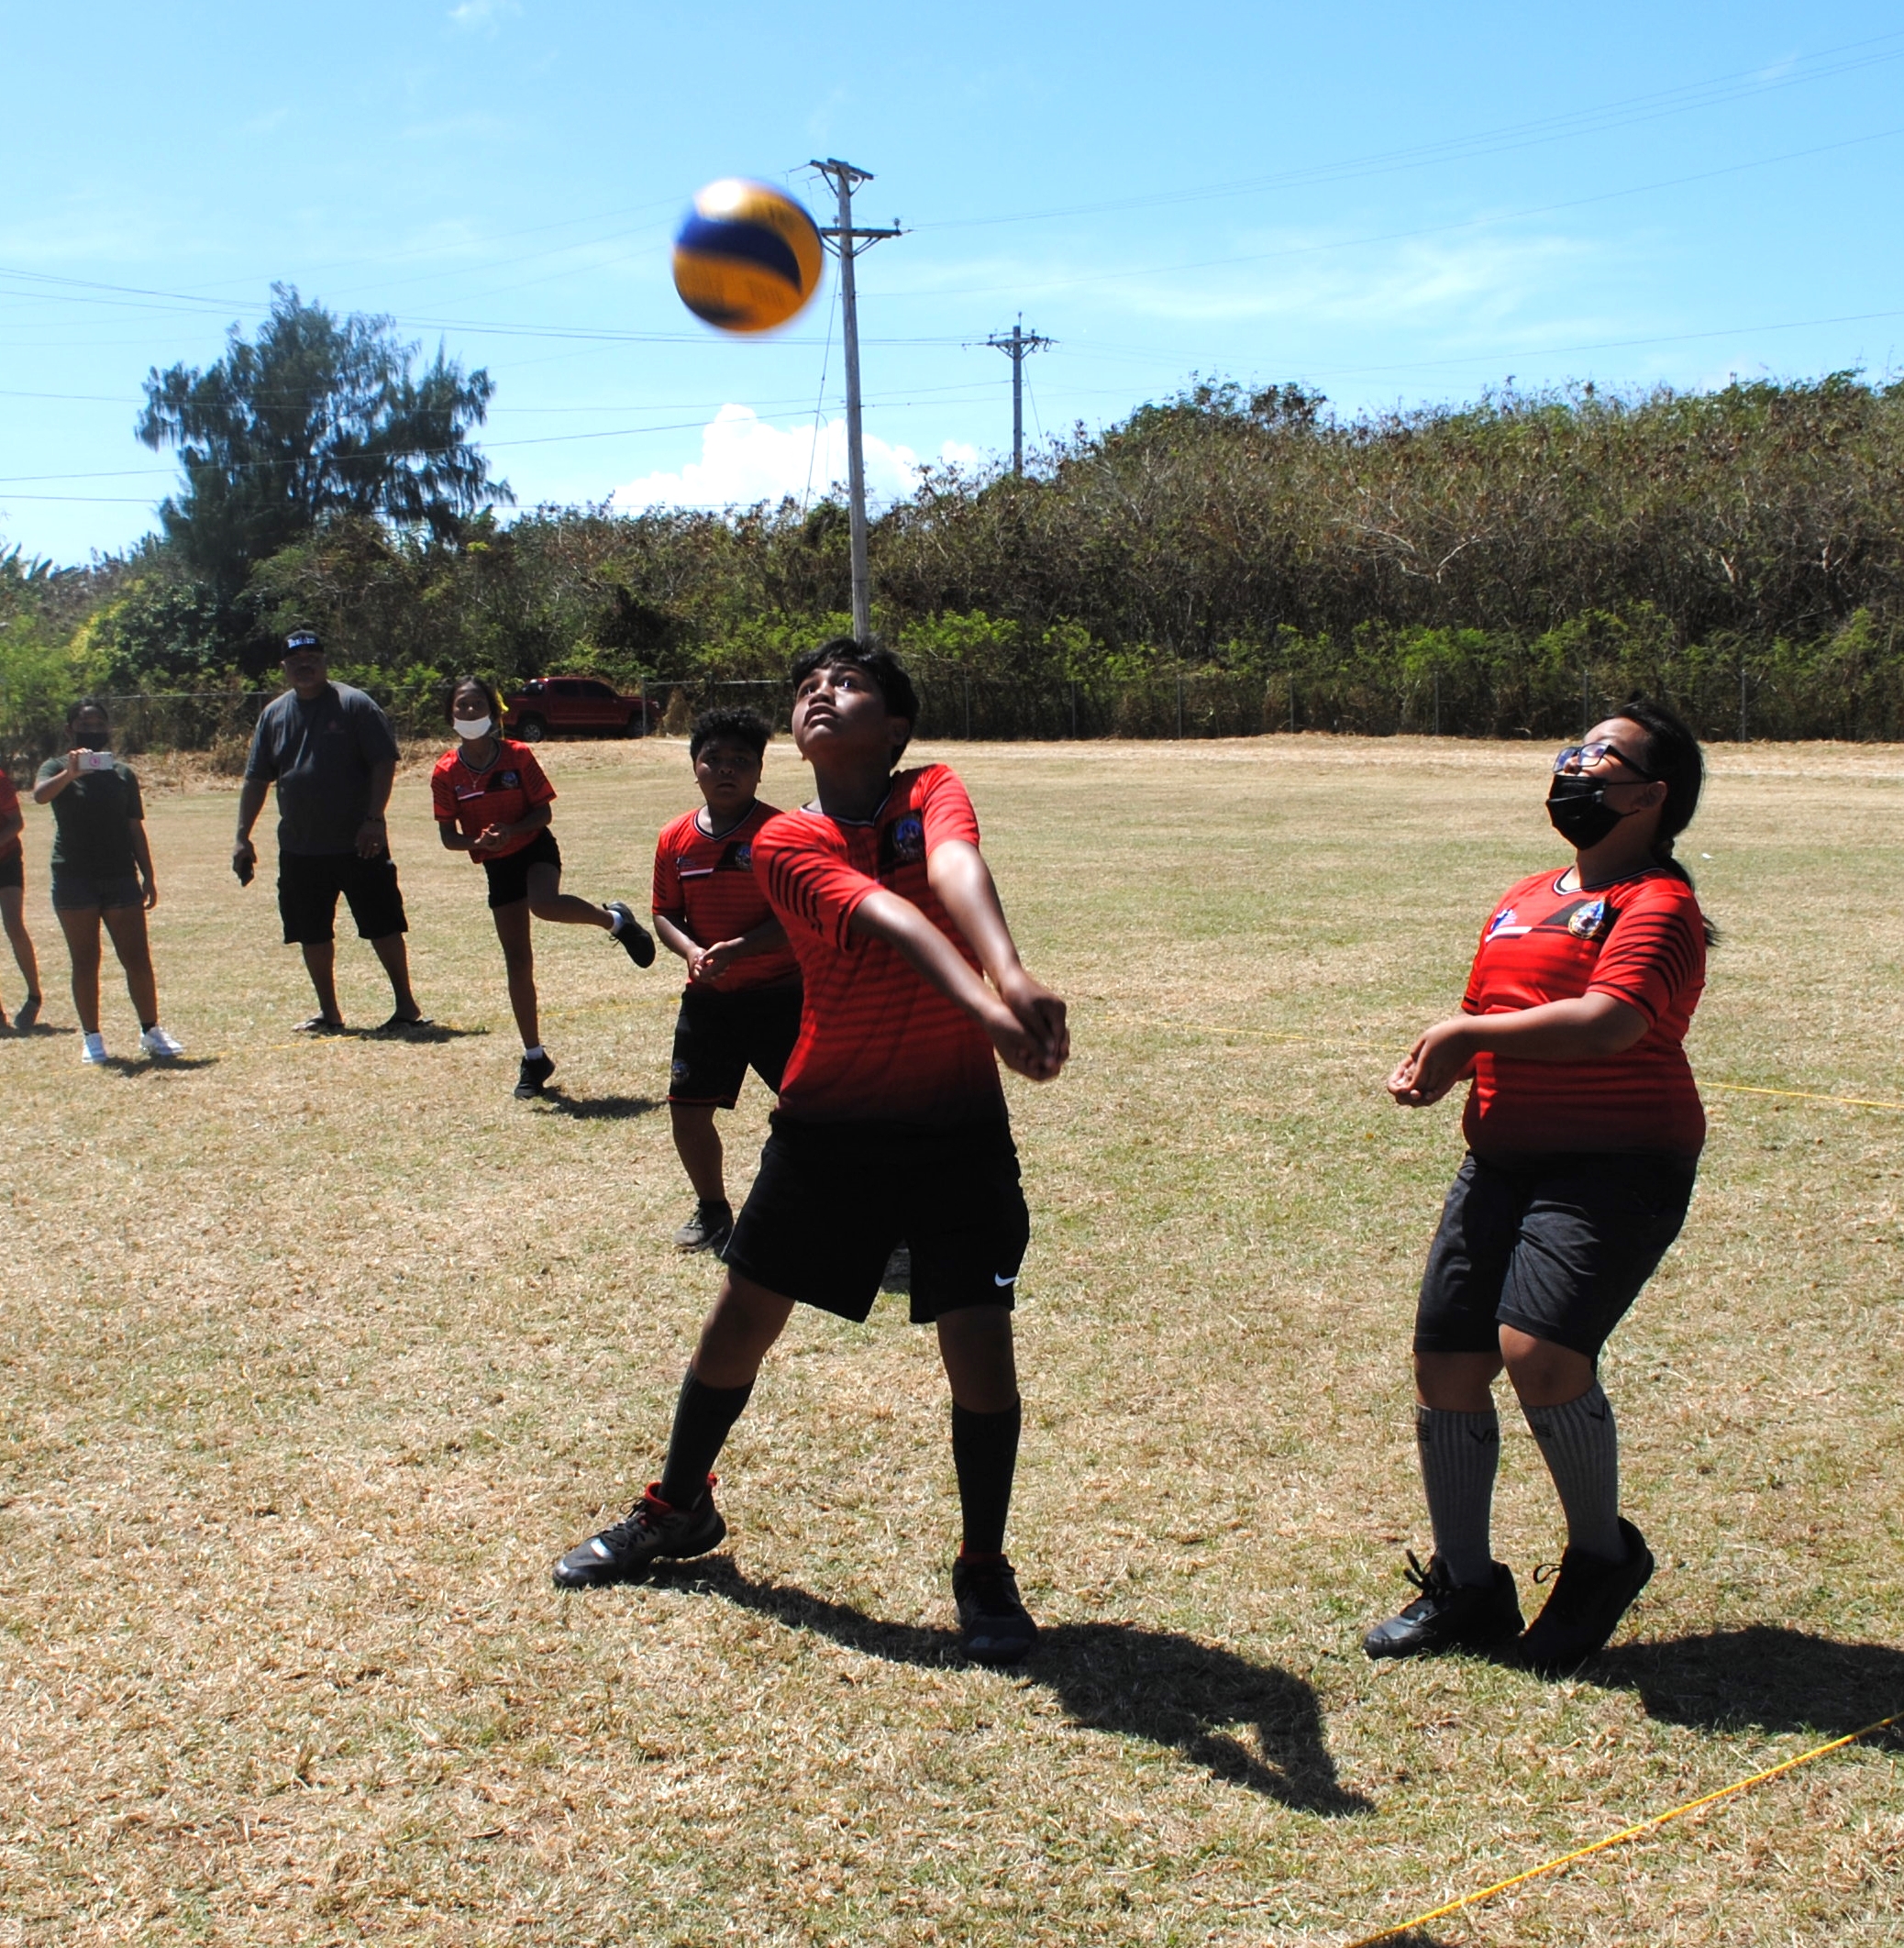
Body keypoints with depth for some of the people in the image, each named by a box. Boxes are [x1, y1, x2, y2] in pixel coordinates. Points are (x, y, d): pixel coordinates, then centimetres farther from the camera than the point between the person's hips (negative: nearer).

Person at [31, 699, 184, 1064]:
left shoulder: (123, 774, 12)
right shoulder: (57, 768, 3)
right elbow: (40, 794, -20)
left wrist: (148, 877, 8)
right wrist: (70, 773, -36)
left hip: (121, 876, 2)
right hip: (74, 879, -2)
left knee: (137, 959, -2)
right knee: (85, 962, 2)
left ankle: (151, 1032, 5)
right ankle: (91, 1038, 8)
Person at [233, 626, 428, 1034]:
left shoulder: (354, 705, -4)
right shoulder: (273, 714, 9)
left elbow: (384, 763, -8)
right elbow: (256, 780, 12)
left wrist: (373, 819, -17)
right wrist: (243, 837, 6)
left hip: (358, 845, -5)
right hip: (299, 848, 5)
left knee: (383, 927, 0)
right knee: (312, 934, 10)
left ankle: (406, 1006, 10)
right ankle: (328, 1012, 22)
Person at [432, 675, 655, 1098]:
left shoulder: (517, 756, -12)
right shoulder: (446, 773, -8)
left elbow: (543, 811, -6)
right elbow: (448, 835, -5)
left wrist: (511, 830, -24)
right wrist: (477, 842, -26)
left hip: (536, 848, -3)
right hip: (498, 866, 3)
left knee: (544, 904, -37)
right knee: (517, 962, 4)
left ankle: (614, 919, -7)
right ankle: (534, 1058, 14)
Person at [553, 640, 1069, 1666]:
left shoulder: (934, 793, -3)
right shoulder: (785, 842, -7)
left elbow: (955, 870, -26)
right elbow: (886, 917, -26)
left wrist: (1012, 974, -48)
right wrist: (985, 1006, -44)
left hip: (957, 1127, -1)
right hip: (828, 1122, 1)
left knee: (980, 1345, -5)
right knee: (740, 1319, 11)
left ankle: (983, 1570, 17)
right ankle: (678, 1508, 38)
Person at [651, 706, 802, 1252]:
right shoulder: (675, 839, 2)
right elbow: (666, 913, 9)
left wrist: (737, 949, -25)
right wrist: (691, 950, -12)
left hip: (779, 993, -5)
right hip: (707, 997, 5)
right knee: (687, 1107, 7)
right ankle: (713, 1211, 28)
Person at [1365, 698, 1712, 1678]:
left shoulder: (1656, 902, -8)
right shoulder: (1523, 899, 19)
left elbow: (1609, 1020, -25)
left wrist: (1466, 1035, -18)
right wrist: (1433, 1063, 5)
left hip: (1616, 1164, -8)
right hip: (1500, 1159, 8)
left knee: (1540, 1349, -23)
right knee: (1445, 1362, 2)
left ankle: (1603, 1557, 5)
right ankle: (1464, 1588, 21)